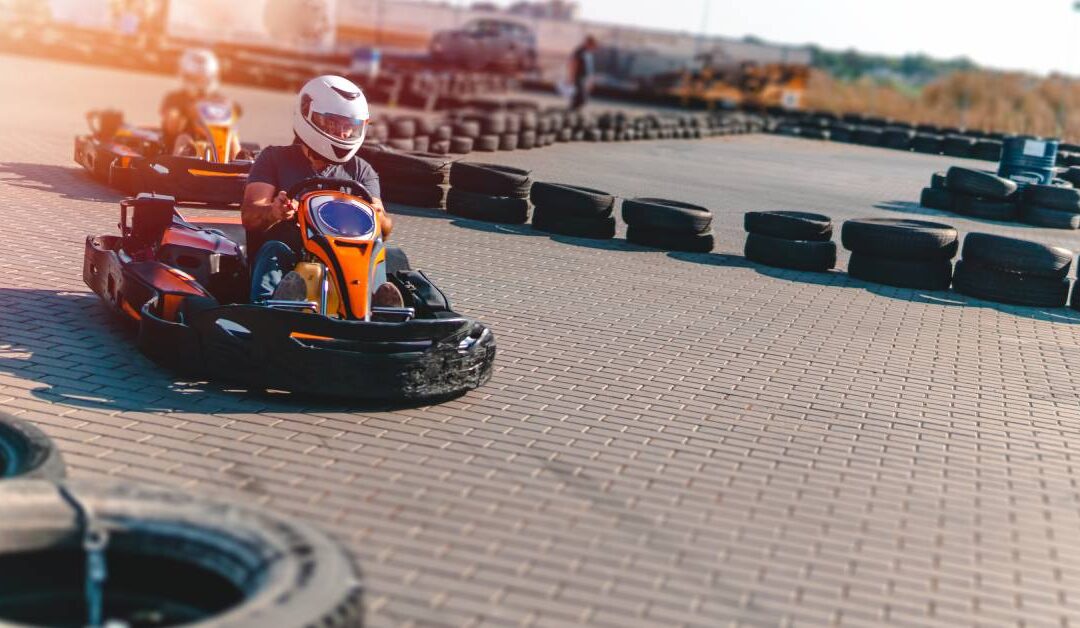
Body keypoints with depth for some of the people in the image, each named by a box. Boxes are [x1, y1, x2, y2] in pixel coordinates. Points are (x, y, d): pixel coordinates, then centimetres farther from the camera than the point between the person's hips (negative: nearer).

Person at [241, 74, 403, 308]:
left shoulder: (361, 171, 18)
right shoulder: (275, 159, 12)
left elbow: (384, 230, 4)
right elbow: (250, 216, -3)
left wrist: (377, 216, -22)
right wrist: (273, 212, -28)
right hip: (285, 261, -1)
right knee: (275, 250, -33)